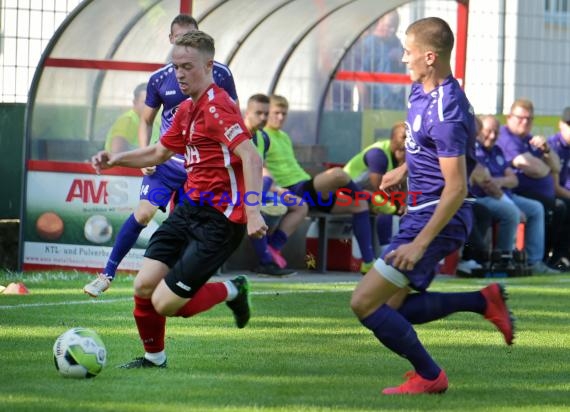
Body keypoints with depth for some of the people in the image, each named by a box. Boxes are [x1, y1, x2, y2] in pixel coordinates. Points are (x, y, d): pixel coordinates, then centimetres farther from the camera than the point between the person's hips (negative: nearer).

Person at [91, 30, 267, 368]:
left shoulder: (218, 106, -15)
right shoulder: (187, 110, 14)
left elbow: (251, 158, -26)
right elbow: (159, 153, 29)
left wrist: (253, 212, -35)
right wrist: (117, 159, 12)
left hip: (219, 220, -8)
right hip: (189, 210, 8)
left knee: (165, 303, -12)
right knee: (144, 286, -2)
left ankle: (232, 291, 13)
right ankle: (153, 356, 22)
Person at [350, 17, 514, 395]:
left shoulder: (446, 112, -25)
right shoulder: (421, 89, 5)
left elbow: (456, 189, -26)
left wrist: (420, 243, -25)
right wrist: (404, 170, 27)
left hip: (438, 218, -10)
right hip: (421, 211, 10)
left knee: (364, 303, -10)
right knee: (396, 309, 15)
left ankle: (429, 376, 3)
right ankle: (485, 301, 18)